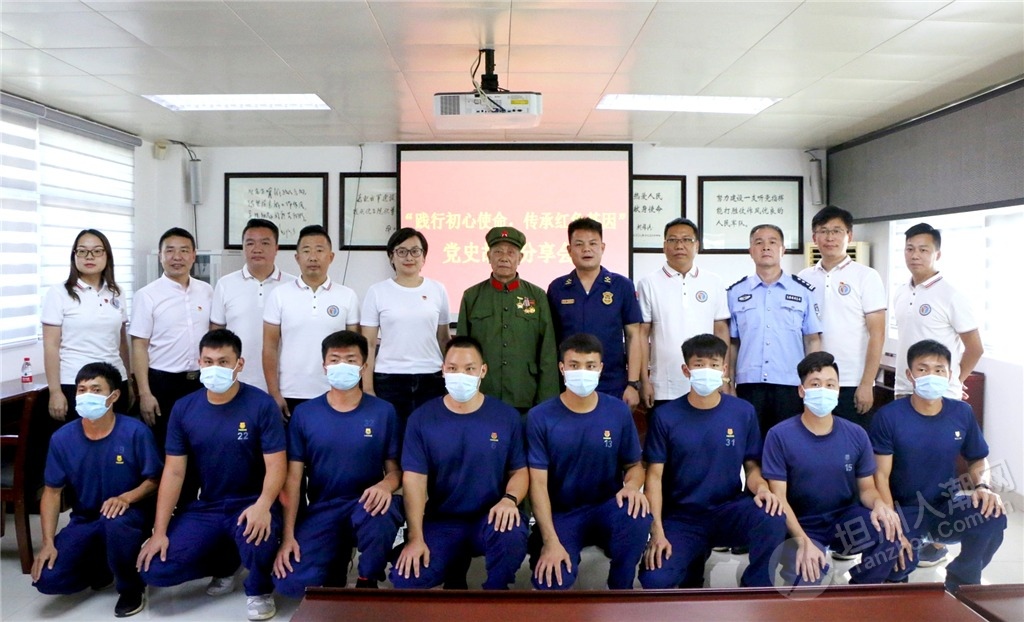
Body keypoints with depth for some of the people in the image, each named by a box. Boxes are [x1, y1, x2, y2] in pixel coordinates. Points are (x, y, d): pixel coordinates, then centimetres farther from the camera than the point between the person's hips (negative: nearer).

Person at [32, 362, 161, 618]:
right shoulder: (62, 438, -6)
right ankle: (101, 567, 18)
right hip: (84, 520, 4)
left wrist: (126, 498, -28)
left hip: (129, 514, -3)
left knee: (116, 523, -40)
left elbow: (154, 480, -8)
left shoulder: (136, 432, -15)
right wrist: (48, 543, -7)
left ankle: (131, 587, -9)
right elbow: (52, 492, 1)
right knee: (47, 579, -17)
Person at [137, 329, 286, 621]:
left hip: (250, 504, -4)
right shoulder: (183, 408, 1)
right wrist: (159, 532, -4)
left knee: (256, 533, -38)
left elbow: (275, 466, -14)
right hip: (206, 508, 4)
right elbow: (174, 472, 1)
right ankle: (222, 559, 20)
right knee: (155, 570, -11)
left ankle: (259, 590, -1)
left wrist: (263, 505, -34)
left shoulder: (262, 405, -11)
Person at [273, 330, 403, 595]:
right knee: (289, 582, -19)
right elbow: (293, 477, 0)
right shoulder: (303, 413, 0)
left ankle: (368, 581, -6)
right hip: (322, 508, 1)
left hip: (366, 503, -1)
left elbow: (395, 469, 1)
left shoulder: (383, 411, -3)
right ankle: (336, 556, 16)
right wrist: (288, 535, -7)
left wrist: (385, 485, -25)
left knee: (380, 512, -38)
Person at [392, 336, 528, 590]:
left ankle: (495, 590, -2)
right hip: (441, 521, 0)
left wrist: (510, 499, -22)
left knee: (513, 534, -34)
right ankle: (453, 562, 12)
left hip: (490, 518, 0)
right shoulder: (421, 418, -2)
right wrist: (415, 537, -14)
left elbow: (519, 471, 1)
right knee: (405, 579, -21)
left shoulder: (507, 416, -2)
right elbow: (414, 478, -6)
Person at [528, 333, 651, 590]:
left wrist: (632, 486, -19)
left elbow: (634, 465, 7)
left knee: (638, 517, -32)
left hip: (607, 508, 2)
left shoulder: (619, 411, -3)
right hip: (561, 513, -2)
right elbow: (538, 482, -10)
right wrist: (550, 541, -19)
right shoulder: (540, 417, -8)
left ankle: (620, 595, -4)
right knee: (550, 583, -27)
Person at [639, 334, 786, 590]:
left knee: (773, 518, -33)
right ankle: (694, 559, 14)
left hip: (728, 510, 1)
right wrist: (657, 531, -14)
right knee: (654, 580, -24)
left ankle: (755, 590, -4)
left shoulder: (743, 412, 0)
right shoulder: (665, 416, -5)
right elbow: (655, 476, -5)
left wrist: (762, 488, -19)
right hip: (681, 517, 0)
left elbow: (752, 466, 6)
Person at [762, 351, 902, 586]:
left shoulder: (856, 435, 0)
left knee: (889, 531, -27)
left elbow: (866, 488, 6)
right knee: (807, 581, -33)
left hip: (845, 519, 4)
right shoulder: (780, 436, -11)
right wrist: (804, 541, -26)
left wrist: (879, 504, -20)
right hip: (802, 526, -4)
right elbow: (779, 497, -13)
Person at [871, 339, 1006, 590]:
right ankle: (899, 570, 13)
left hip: (945, 508, 4)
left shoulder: (962, 413, -2)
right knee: (897, 567, -29)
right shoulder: (889, 416, -14)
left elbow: (979, 460, 11)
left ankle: (962, 578, 3)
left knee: (992, 517, -27)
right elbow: (881, 476, -13)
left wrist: (983, 486, -12)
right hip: (903, 511, -3)